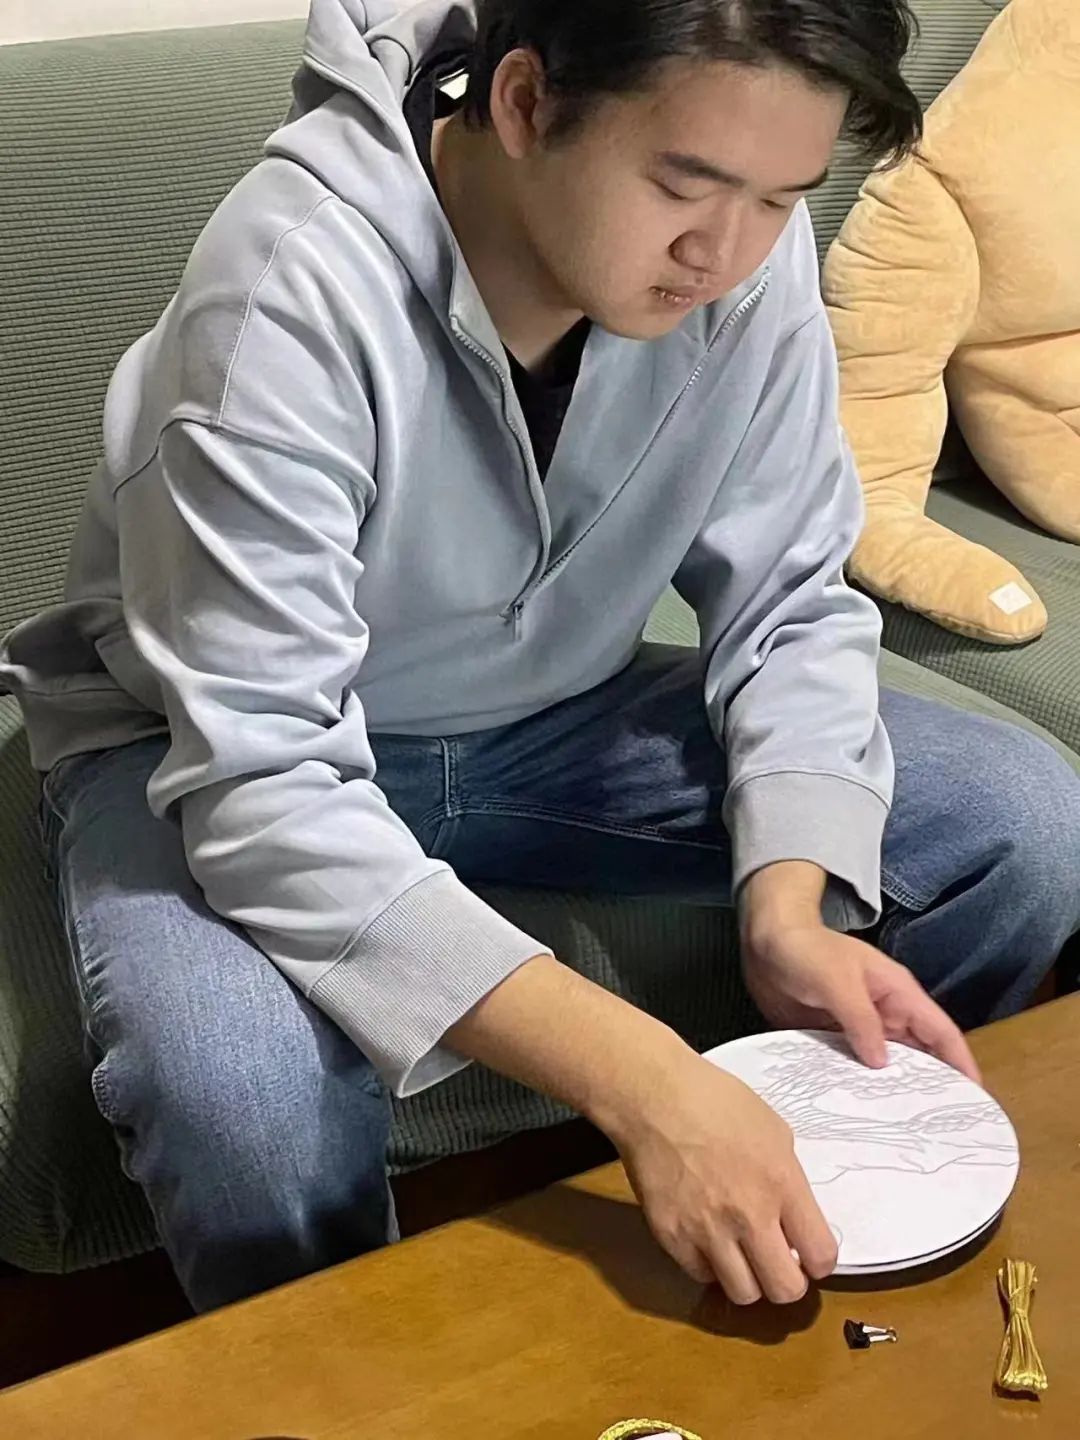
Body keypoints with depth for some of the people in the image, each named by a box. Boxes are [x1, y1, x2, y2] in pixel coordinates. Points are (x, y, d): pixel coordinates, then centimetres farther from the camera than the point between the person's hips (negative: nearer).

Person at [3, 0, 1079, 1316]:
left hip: (552, 711, 5)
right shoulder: (296, 289, -32)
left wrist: (790, 910, -25)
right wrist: (639, 1080, -45)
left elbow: (789, 609, -7)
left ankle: (824, 1248, 16)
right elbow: (262, 792, -36)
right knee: (240, 1087, -37)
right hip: (240, 750, -4)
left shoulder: (747, 250, -16)